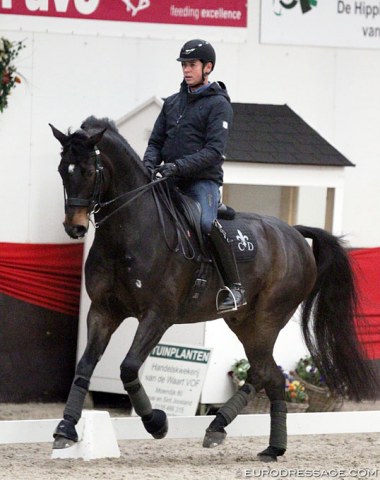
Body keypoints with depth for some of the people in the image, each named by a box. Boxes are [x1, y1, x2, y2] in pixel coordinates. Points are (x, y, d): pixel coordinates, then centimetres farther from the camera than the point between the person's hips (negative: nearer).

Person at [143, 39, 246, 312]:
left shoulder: (218, 105, -4)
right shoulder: (173, 103, 16)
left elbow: (214, 151, -14)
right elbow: (156, 141, 17)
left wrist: (178, 166, -24)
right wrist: (149, 166, -5)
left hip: (203, 180, -7)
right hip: (171, 183, 7)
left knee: (206, 222, -31)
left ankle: (235, 287, -27)